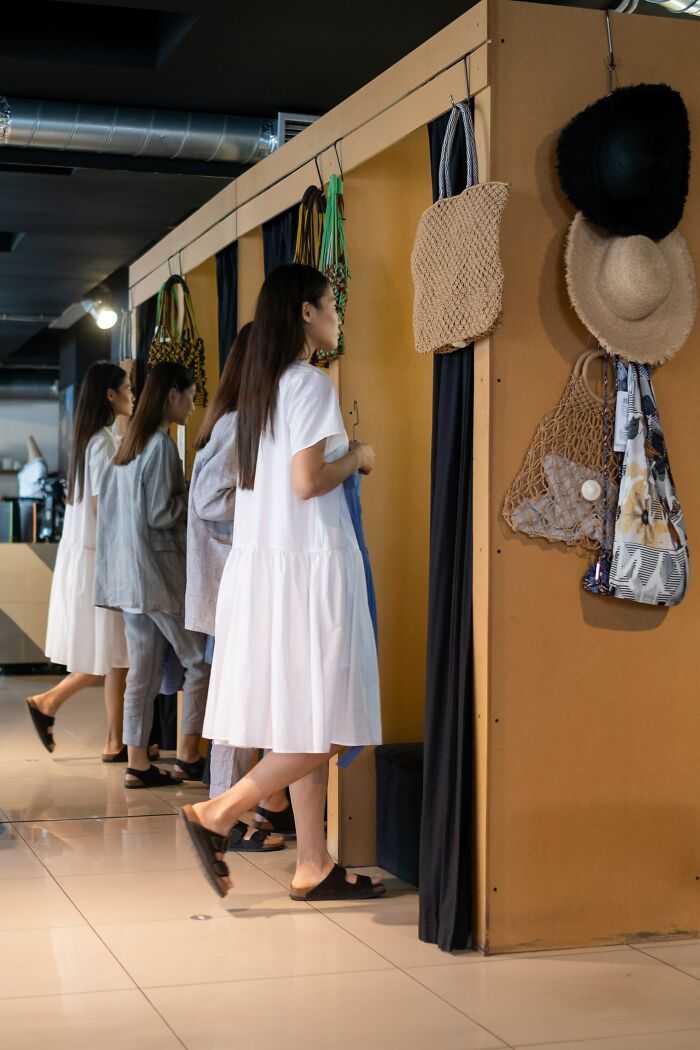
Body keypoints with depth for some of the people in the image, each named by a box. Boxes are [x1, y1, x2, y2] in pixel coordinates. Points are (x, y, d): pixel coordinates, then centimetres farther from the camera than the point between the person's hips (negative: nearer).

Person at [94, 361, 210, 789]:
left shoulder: (130, 444, 14)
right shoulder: (161, 444, -13)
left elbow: (111, 505, 19)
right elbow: (161, 515, -17)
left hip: (130, 572, 9)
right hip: (159, 568, -8)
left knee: (143, 670, 8)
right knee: (200, 661, 2)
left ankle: (138, 764, 10)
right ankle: (189, 756, 4)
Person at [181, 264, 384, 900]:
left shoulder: (262, 384, 15)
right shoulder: (311, 383, -11)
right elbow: (307, 481, -19)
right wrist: (357, 458, -2)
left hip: (263, 562, 9)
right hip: (309, 563, -9)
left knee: (307, 726, 10)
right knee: (327, 730, -3)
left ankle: (313, 865, 13)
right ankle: (219, 815, -4)